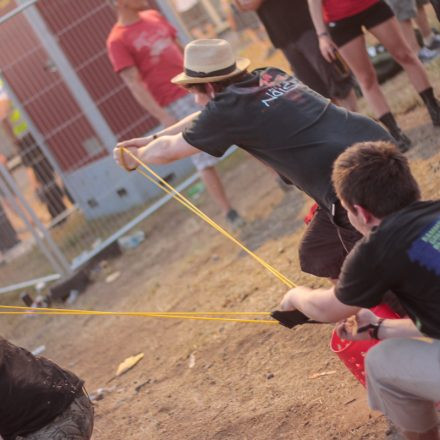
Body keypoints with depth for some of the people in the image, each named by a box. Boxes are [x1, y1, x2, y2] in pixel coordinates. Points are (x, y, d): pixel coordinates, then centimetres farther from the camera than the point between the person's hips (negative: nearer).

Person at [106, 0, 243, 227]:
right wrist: (163, 117, -22)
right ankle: (228, 213, 4)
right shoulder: (117, 40, -11)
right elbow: (135, 84, -16)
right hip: (175, 105, -7)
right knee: (205, 159, -5)